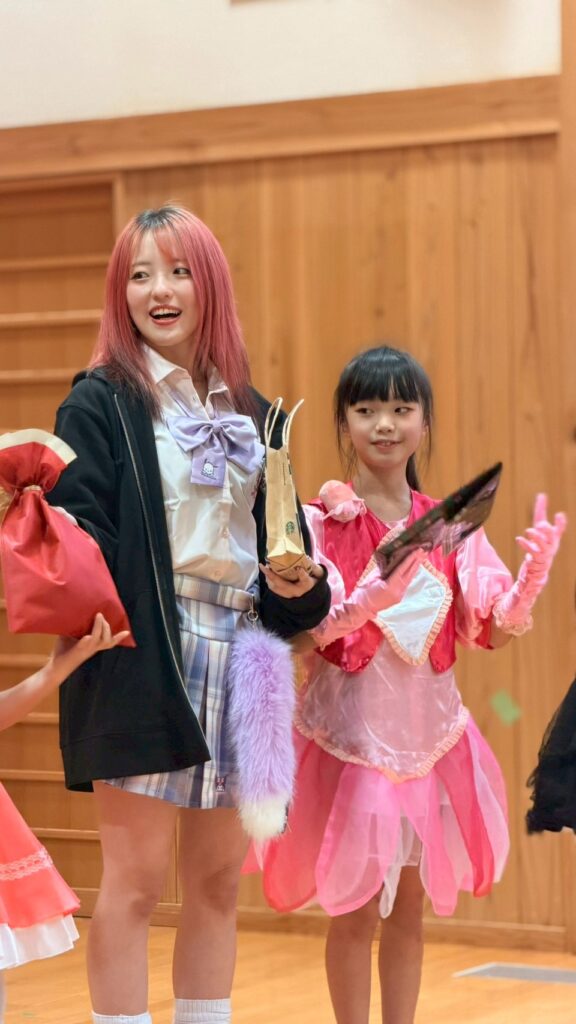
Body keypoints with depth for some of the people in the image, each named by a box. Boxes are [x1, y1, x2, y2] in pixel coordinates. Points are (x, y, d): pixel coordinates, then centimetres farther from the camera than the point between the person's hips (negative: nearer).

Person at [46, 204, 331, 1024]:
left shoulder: (253, 415, 14)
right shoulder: (100, 404, -2)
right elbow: (76, 535, -10)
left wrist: (295, 586, -4)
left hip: (238, 659, 6)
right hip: (143, 659, -5)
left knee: (219, 877, 11)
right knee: (136, 877, -3)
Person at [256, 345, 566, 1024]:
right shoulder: (321, 523, -9)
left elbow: (496, 631, 0)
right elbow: (306, 635, -17)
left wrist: (536, 571, -18)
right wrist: (374, 598, -33)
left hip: (428, 734, 4)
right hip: (351, 733, -4)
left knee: (409, 906, 11)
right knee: (355, 909, 2)